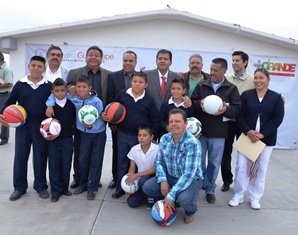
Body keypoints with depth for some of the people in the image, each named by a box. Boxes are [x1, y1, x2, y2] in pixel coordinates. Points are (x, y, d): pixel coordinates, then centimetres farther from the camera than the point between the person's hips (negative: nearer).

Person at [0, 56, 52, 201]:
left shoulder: (49, 86, -2)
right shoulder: (20, 84, 0)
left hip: (41, 126, -1)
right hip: (23, 125, 1)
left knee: (40, 157, 8)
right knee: (20, 157, 7)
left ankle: (41, 186, 22)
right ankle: (19, 187, 21)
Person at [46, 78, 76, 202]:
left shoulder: (71, 104, -4)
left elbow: (75, 118, 6)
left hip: (67, 139, 1)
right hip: (53, 139, -1)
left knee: (66, 165, 9)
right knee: (54, 165, 5)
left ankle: (65, 188, 26)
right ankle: (56, 191, 16)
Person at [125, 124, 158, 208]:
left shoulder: (157, 149, -18)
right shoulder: (134, 149, -5)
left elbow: (155, 169, -19)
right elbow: (132, 168, 2)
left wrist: (136, 175, -27)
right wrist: (129, 184, -13)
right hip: (140, 179, 4)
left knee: (143, 180, -37)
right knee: (131, 202, -13)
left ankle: (152, 196, -6)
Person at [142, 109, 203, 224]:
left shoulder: (192, 143, -26)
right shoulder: (164, 139, -7)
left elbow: (189, 173, -30)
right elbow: (159, 162, 2)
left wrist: (171, 196, -30)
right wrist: (163, 181, -18)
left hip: (192, 179, -5)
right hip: (170, 176, 5)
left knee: (184, 199, -34)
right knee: (147, 187, -13)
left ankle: (191, 211, 6)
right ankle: (171, 204, 12)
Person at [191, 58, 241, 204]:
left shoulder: (231, 89, 0)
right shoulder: (201, 86, 3)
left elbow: (237, 109, -4)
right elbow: (191, 103, 1)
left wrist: (226, 110, -24)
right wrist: (199, 103, -20)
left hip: (218, 133, -1)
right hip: (200, 130, 1)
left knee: (214, 163, 10)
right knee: (198, 161, 13)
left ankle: (210, 189, 26)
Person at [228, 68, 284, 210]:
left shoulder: (276, 97, 3)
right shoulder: (246, 95, 3)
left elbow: (278, 118, -6)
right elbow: (239, 115, -4)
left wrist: (262, 134, -16)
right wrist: (248, 131, -18)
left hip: (266, 139, 1)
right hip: (246, 137, 0)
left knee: (261, 169, 9)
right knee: (242, 166, 2)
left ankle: (255, 198, 23)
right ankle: (238, 196, 17)